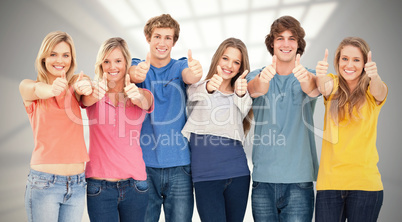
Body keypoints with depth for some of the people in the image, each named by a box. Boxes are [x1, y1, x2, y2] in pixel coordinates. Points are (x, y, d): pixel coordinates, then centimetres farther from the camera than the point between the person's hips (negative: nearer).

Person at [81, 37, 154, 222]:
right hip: (99, 185, -1)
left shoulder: (142, 94, 4)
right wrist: (95, 93, -44)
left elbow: (145, 103, -19)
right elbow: (87, 100, -21)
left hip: (134, 183, 1)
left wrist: (138, 96, -42)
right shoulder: (93, 93, 2)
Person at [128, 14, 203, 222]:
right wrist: (137, 72, -43)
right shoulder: (138, 65, 5)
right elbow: (133, 73, -18)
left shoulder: (180, 66, 6)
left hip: (179, 165, 0)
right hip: (144, 164, 0)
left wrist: (195, 72, -42)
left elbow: (189, 76, -17)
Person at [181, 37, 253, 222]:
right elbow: (195, 93, -18)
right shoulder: (198, 89, 6)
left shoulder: (241, 95, 13)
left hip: (238, 173, 3)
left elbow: (244, 108, -11)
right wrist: (209, 87, -41)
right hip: (205, 175, -3)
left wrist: (241, 94, -34)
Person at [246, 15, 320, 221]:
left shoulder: (309, 76, 5)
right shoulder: (257, 75, 6)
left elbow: (313, 88, -19)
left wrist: (305, 77, -43)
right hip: (263, 176, 1)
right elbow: (254, 88, -18)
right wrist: (263, 79, -42)